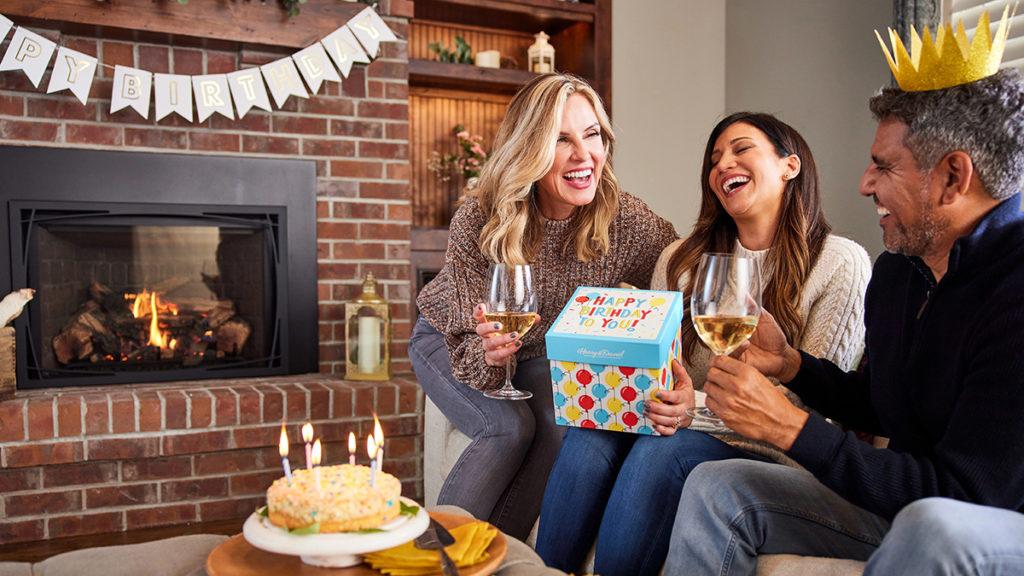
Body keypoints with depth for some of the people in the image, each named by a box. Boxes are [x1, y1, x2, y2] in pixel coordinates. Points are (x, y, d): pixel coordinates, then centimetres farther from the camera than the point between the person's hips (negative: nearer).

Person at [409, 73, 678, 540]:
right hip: (451, 341, -2)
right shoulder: (479, 220, -29)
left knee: (564, 428, -24)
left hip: (539, 356, 3)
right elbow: (466, 343, -23)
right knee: (509, 426, -27)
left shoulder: (628, 222, -24)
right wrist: (486, 353, -47)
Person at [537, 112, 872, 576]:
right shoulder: (682, 259, 9)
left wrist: (696, 407, -23)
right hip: (683, 427, 4)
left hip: (766, 449, -3)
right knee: (590, 433, -27)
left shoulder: (842, 263, -4)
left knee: (661, 449, -32)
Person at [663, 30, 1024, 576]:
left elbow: (965, 495, -27)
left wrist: (787, 425, -26)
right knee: (714, 487, -2)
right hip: (904, 500, 8)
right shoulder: (898, 268, 2)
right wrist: (788, 363, -3)